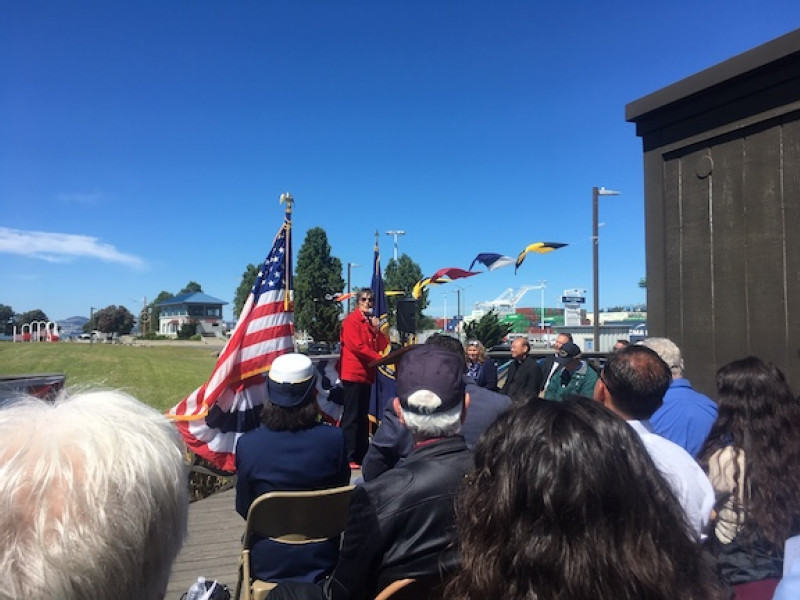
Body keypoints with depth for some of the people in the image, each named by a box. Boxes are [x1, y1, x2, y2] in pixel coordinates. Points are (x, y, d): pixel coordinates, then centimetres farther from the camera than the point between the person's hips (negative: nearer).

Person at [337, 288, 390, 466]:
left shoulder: (372, 321, 16)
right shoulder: (352, 320, -8)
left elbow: (383, 346, 12)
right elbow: (358, 346, -18)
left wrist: (377, 329, -4)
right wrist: (380, 358, -16)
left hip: (366, 374, 9)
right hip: (353, 374, -8)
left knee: (363, 417, 13)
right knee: (351, 417, -6)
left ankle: (362, 455, 20)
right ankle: (349, 458, -3)